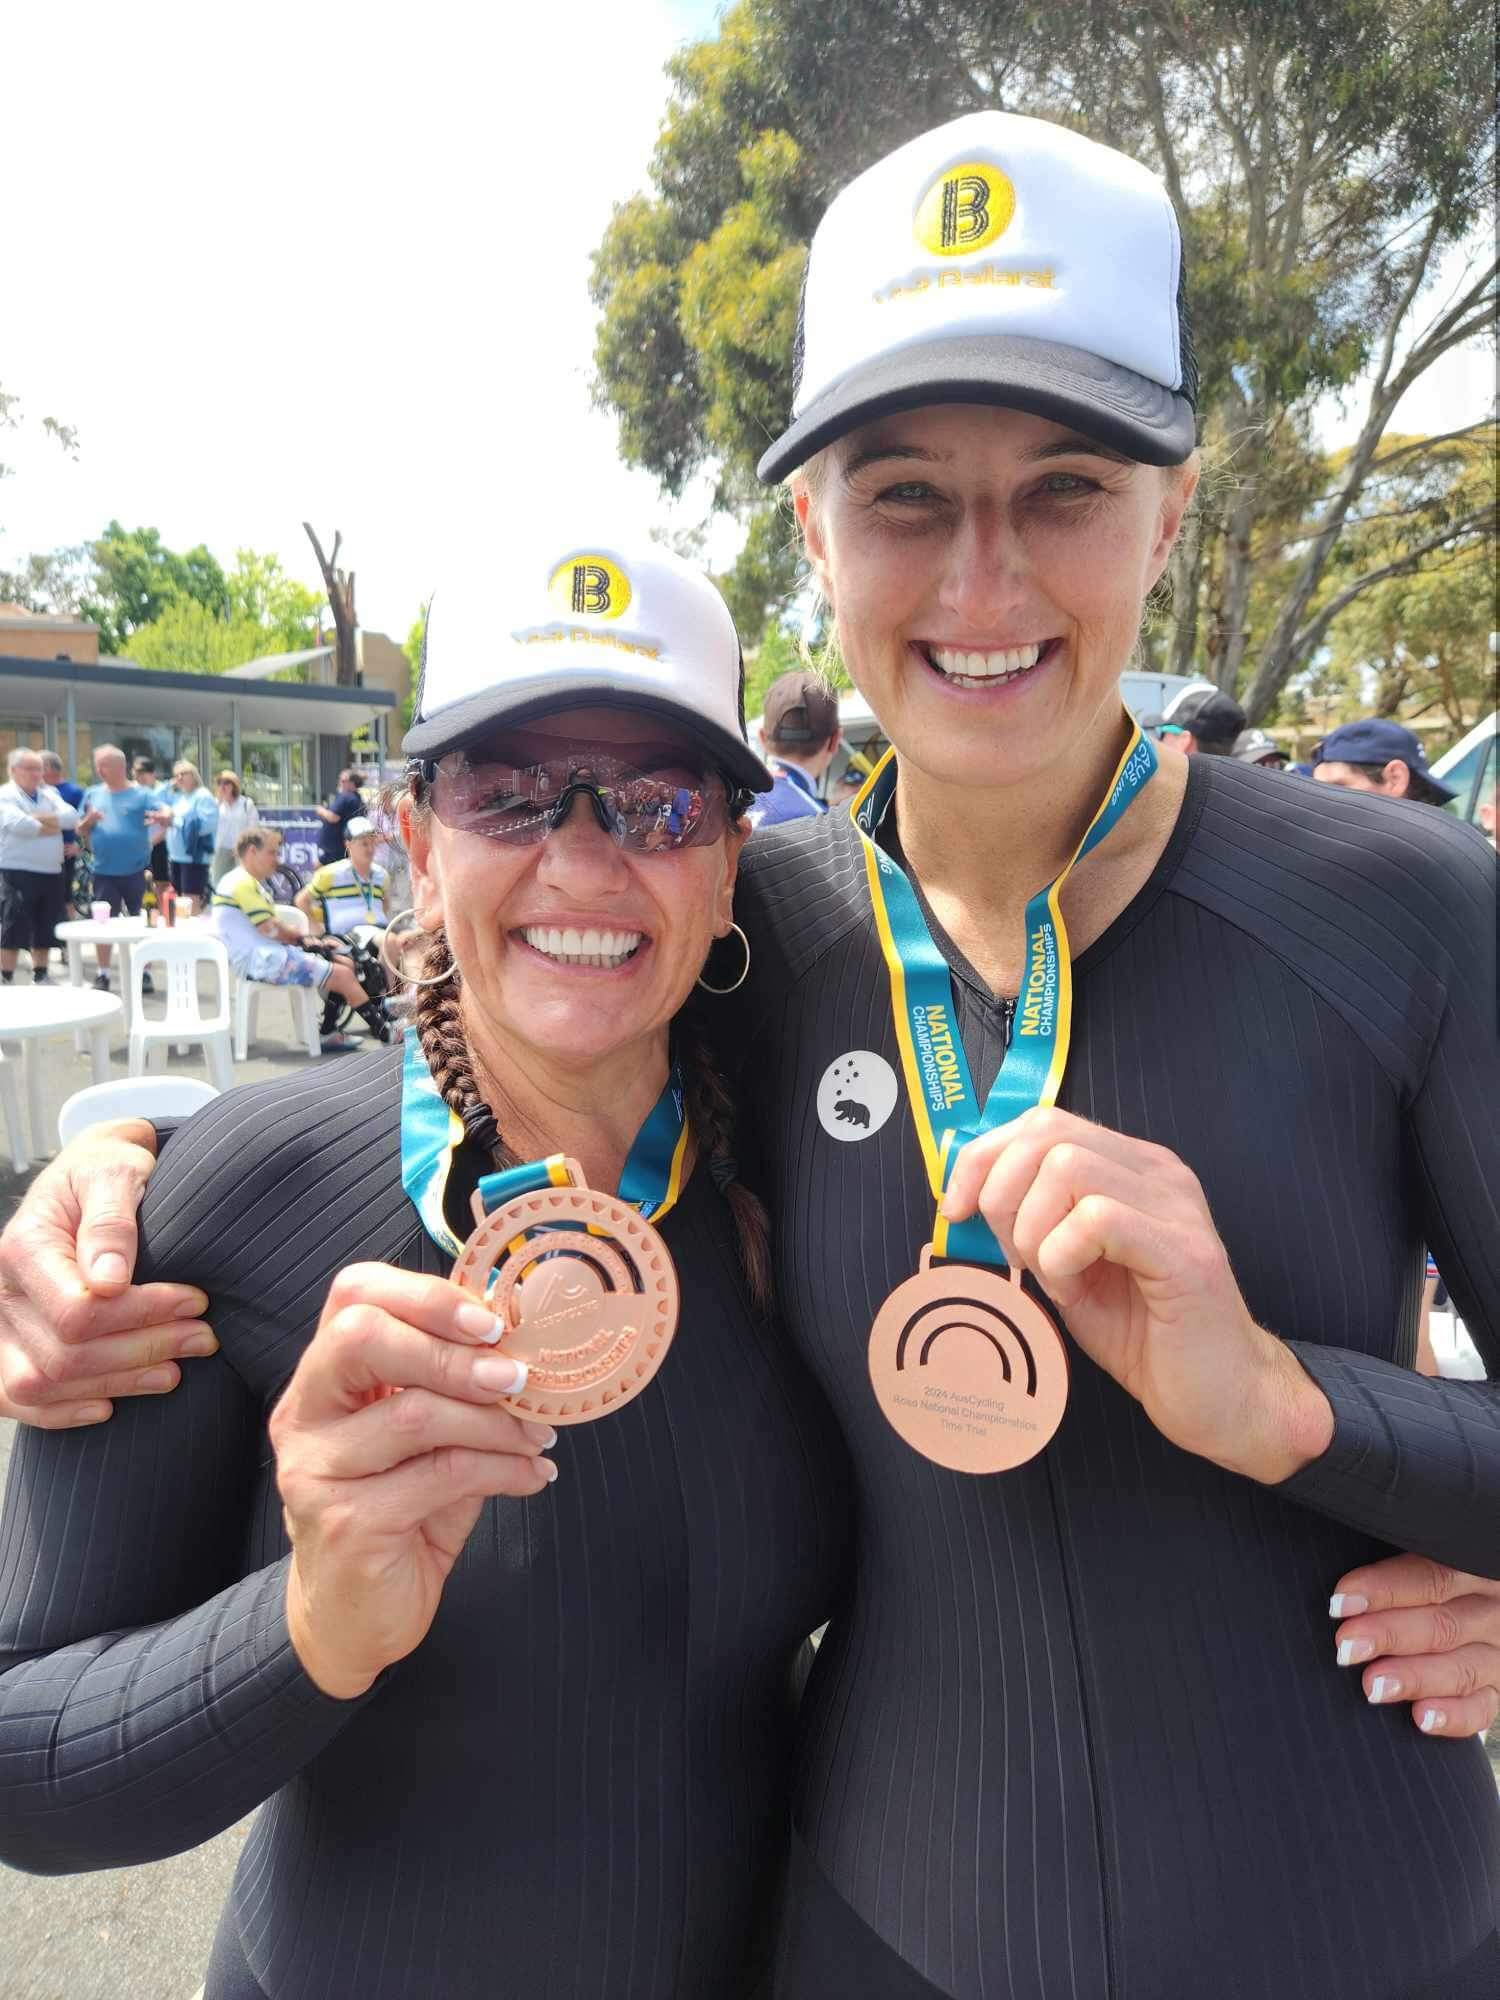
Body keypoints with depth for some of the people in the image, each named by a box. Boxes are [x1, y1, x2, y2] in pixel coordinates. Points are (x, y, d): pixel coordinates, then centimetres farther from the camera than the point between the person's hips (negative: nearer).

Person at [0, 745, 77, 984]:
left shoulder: (49, 793, 14)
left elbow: (71, 817, -2)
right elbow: (19, 825, -22)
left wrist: (40, 818, -14)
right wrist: (53, 826, -8)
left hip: (51, 873, 6)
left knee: (45, 929, 14)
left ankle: (40, 977, 26)